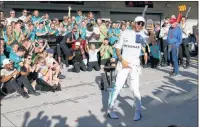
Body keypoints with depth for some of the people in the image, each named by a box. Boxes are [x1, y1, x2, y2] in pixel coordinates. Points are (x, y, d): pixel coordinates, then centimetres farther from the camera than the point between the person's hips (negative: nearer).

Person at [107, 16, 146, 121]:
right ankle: (110, 109, 17)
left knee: (135, 89, -1)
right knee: (117, 87, 3)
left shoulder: (142, 36, 2)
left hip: (135, 65, 0)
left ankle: (138, 111, 17)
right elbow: (118, 48, 5)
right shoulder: (125, 33, 3)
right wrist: (121, 60, -8)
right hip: (123, 63, 0)